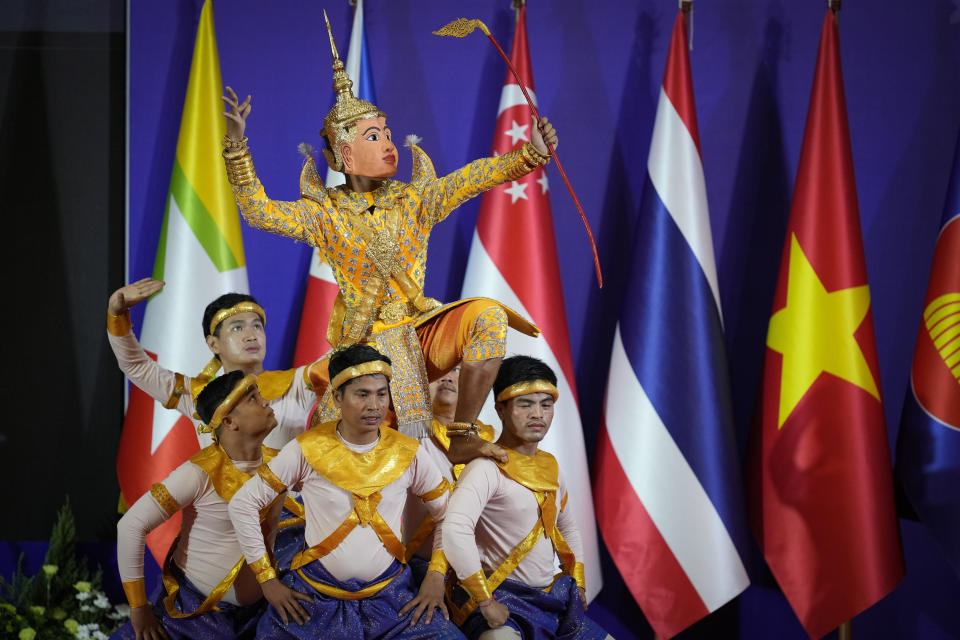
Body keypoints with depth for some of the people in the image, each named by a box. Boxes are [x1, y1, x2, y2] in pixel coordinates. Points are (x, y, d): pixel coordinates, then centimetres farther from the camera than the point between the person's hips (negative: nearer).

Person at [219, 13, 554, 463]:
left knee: (486, 316, -27)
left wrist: (531, 153, -19)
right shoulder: (325, 214, 0)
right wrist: (237, 149, -19)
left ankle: (461, 437, -21)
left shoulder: (414, 200, 5)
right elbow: (259, 213, -10)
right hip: (363, 346, -2)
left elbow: (476, 177, -5)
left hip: (420, 333, 2)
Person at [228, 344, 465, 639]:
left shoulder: (407, 453, 0)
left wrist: (436, 575, 0)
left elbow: (447, 512, 12)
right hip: (315, 594, -1)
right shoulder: (308, 449, -7)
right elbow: (243, 505, -2)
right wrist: (267, 580, -4)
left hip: (390, 595, 2)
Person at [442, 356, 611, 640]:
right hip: (502, 597, -8)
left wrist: (578, 582, 18)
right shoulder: (488, 468, -14)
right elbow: (455, 528, -29)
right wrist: (485, 602, -26)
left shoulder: (550, 466, 13)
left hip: (553, 596, 8)